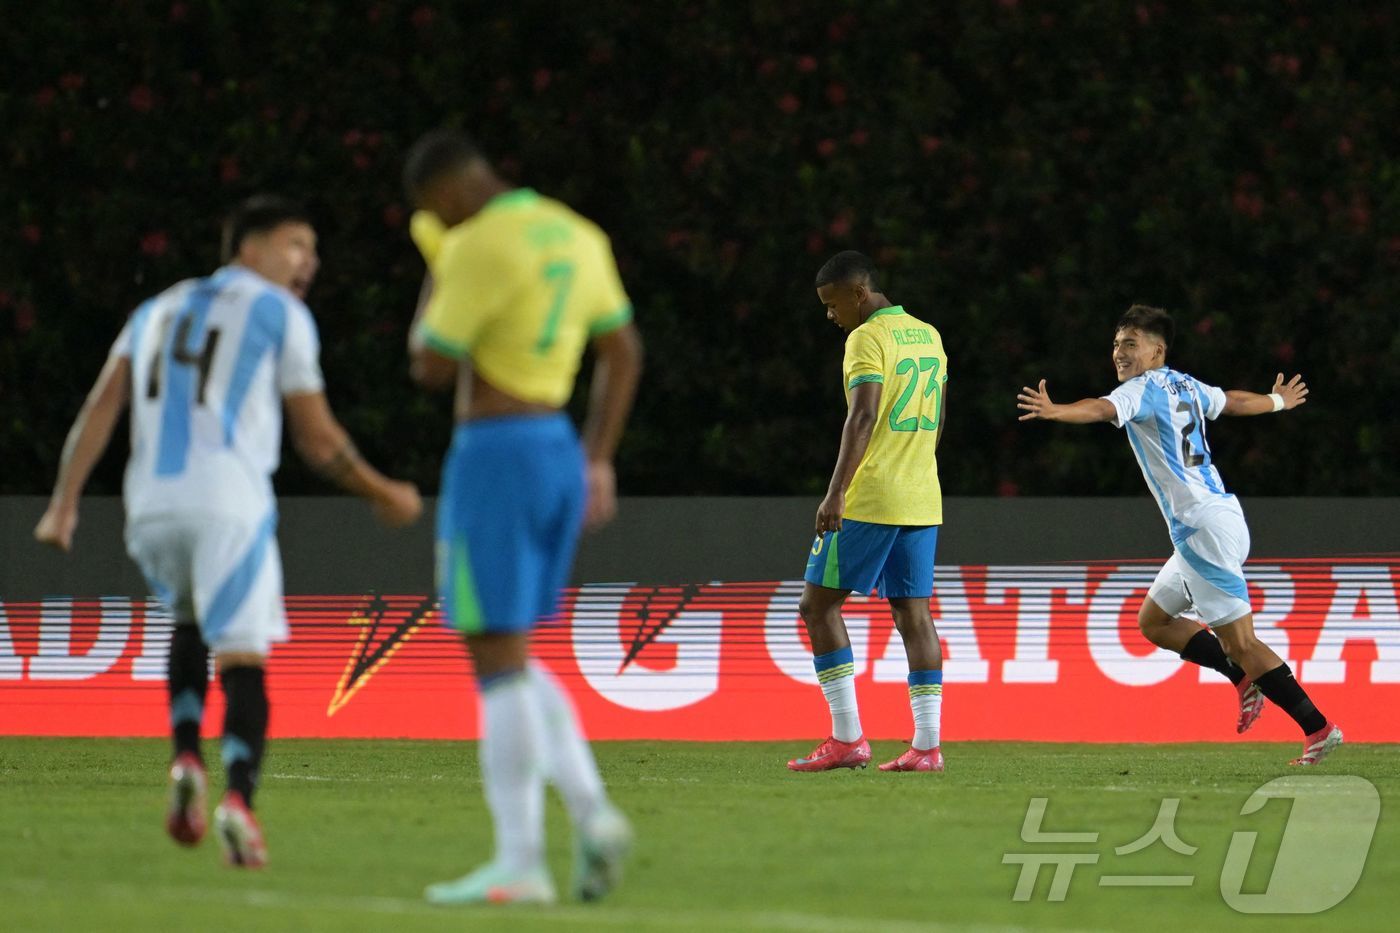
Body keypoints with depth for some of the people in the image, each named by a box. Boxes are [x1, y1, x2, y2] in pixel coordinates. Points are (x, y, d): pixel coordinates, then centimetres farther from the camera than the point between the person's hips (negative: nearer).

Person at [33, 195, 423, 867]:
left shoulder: (158, 311, 24)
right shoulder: (280, 314, 9)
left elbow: (101, 406, 11)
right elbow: (318, 440, 9)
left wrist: (64, 503, 5)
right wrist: (383, 497, 23)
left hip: (151, 508, 5)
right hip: (228, 503, -5)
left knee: (191, 623, 28)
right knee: (242, 657, -2)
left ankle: (186, 759, 7)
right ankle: (238, 798, -25)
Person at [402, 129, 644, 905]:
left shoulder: (480, 248, -16)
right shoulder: (576, 236, 12)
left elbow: (432, 368, -11)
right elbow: (622, 353, 17)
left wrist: (437, 271, 3)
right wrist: (598, 462, 20)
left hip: (493, 458, -9)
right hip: (560, 456, 9)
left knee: (498, 663, -5)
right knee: (510, 664, 16)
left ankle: (518, 864, -6)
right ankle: (591, 810, -1)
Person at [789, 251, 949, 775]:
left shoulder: (868, 339, -10)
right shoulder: (929, 336, 16)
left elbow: (863, 418, -21)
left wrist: (836, 494, -25)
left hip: (869, 500, -8)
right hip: (922, 500, 8)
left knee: (818, 604, 0)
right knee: (913, 613, 6)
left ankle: (847, 738, -6)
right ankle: (927, 745, -1)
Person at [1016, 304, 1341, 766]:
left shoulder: (1143, 389, -10)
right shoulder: (1185, 386, 15)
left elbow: (1103, 409, -31)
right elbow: (1234, 401, 34)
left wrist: (1054, 411, -49)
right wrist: (1279, 401, 55)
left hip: (1203, 528, -9)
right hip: (1219, 517, 9)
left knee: (1241, 643, -7)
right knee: (1154, 620, 17)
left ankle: (1318, 728, -5)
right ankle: (1246, 679, 15)